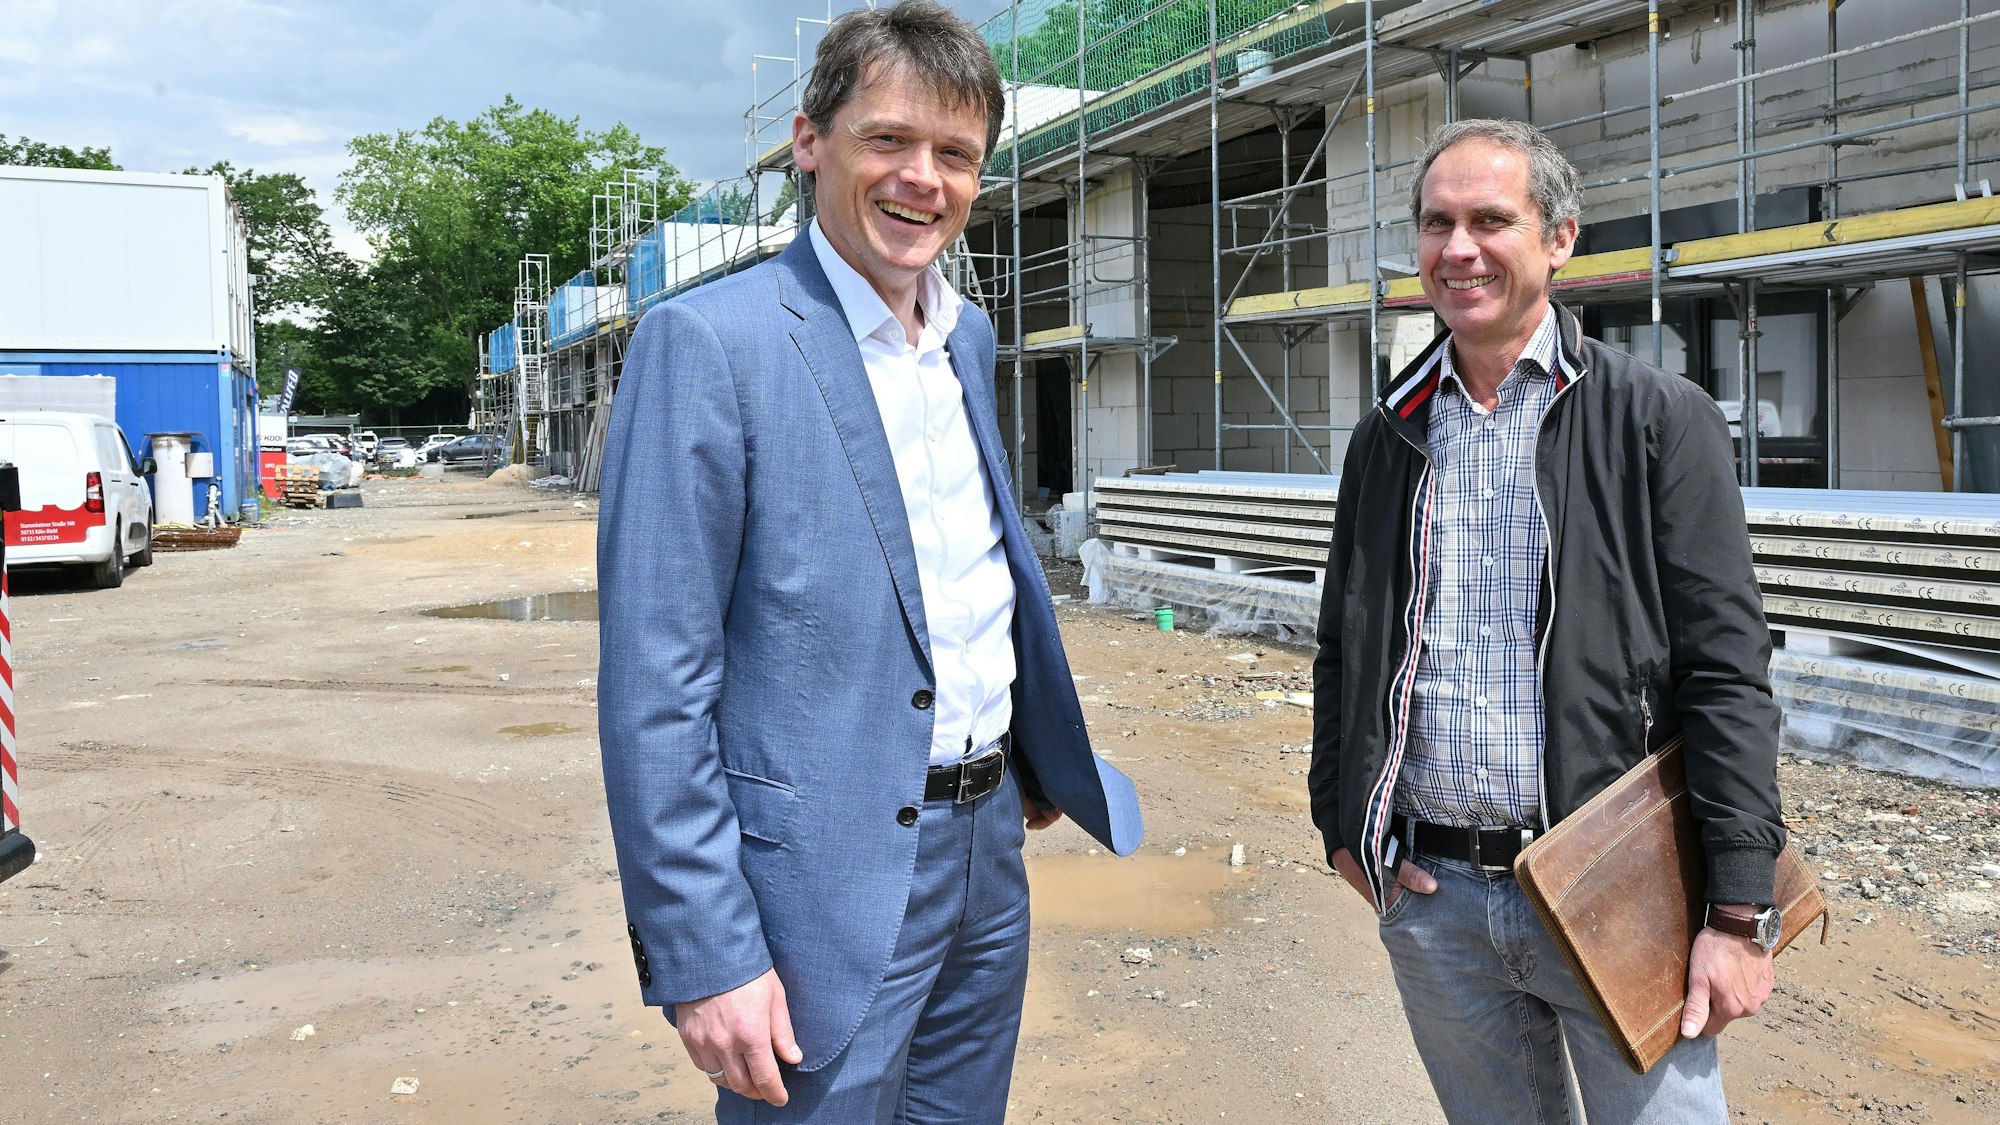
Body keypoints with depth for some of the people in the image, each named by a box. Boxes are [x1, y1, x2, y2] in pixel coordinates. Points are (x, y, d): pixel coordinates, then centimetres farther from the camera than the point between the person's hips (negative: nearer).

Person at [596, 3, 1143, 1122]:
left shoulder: (969, 335, 8)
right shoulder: (709, 341, -16)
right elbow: (655, 684, -18)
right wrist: (703, 958, -18)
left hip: (989, 848, 7)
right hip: (826, 877, -7)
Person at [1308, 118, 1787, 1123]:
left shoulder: (1658, 419, -4)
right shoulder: (1389, 435, 7)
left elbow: (1727, 672, -7)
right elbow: (1342, 649, 14)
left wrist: (1738, 912, -11)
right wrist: (1343, 823, 10)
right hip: (1429, 899, 4)